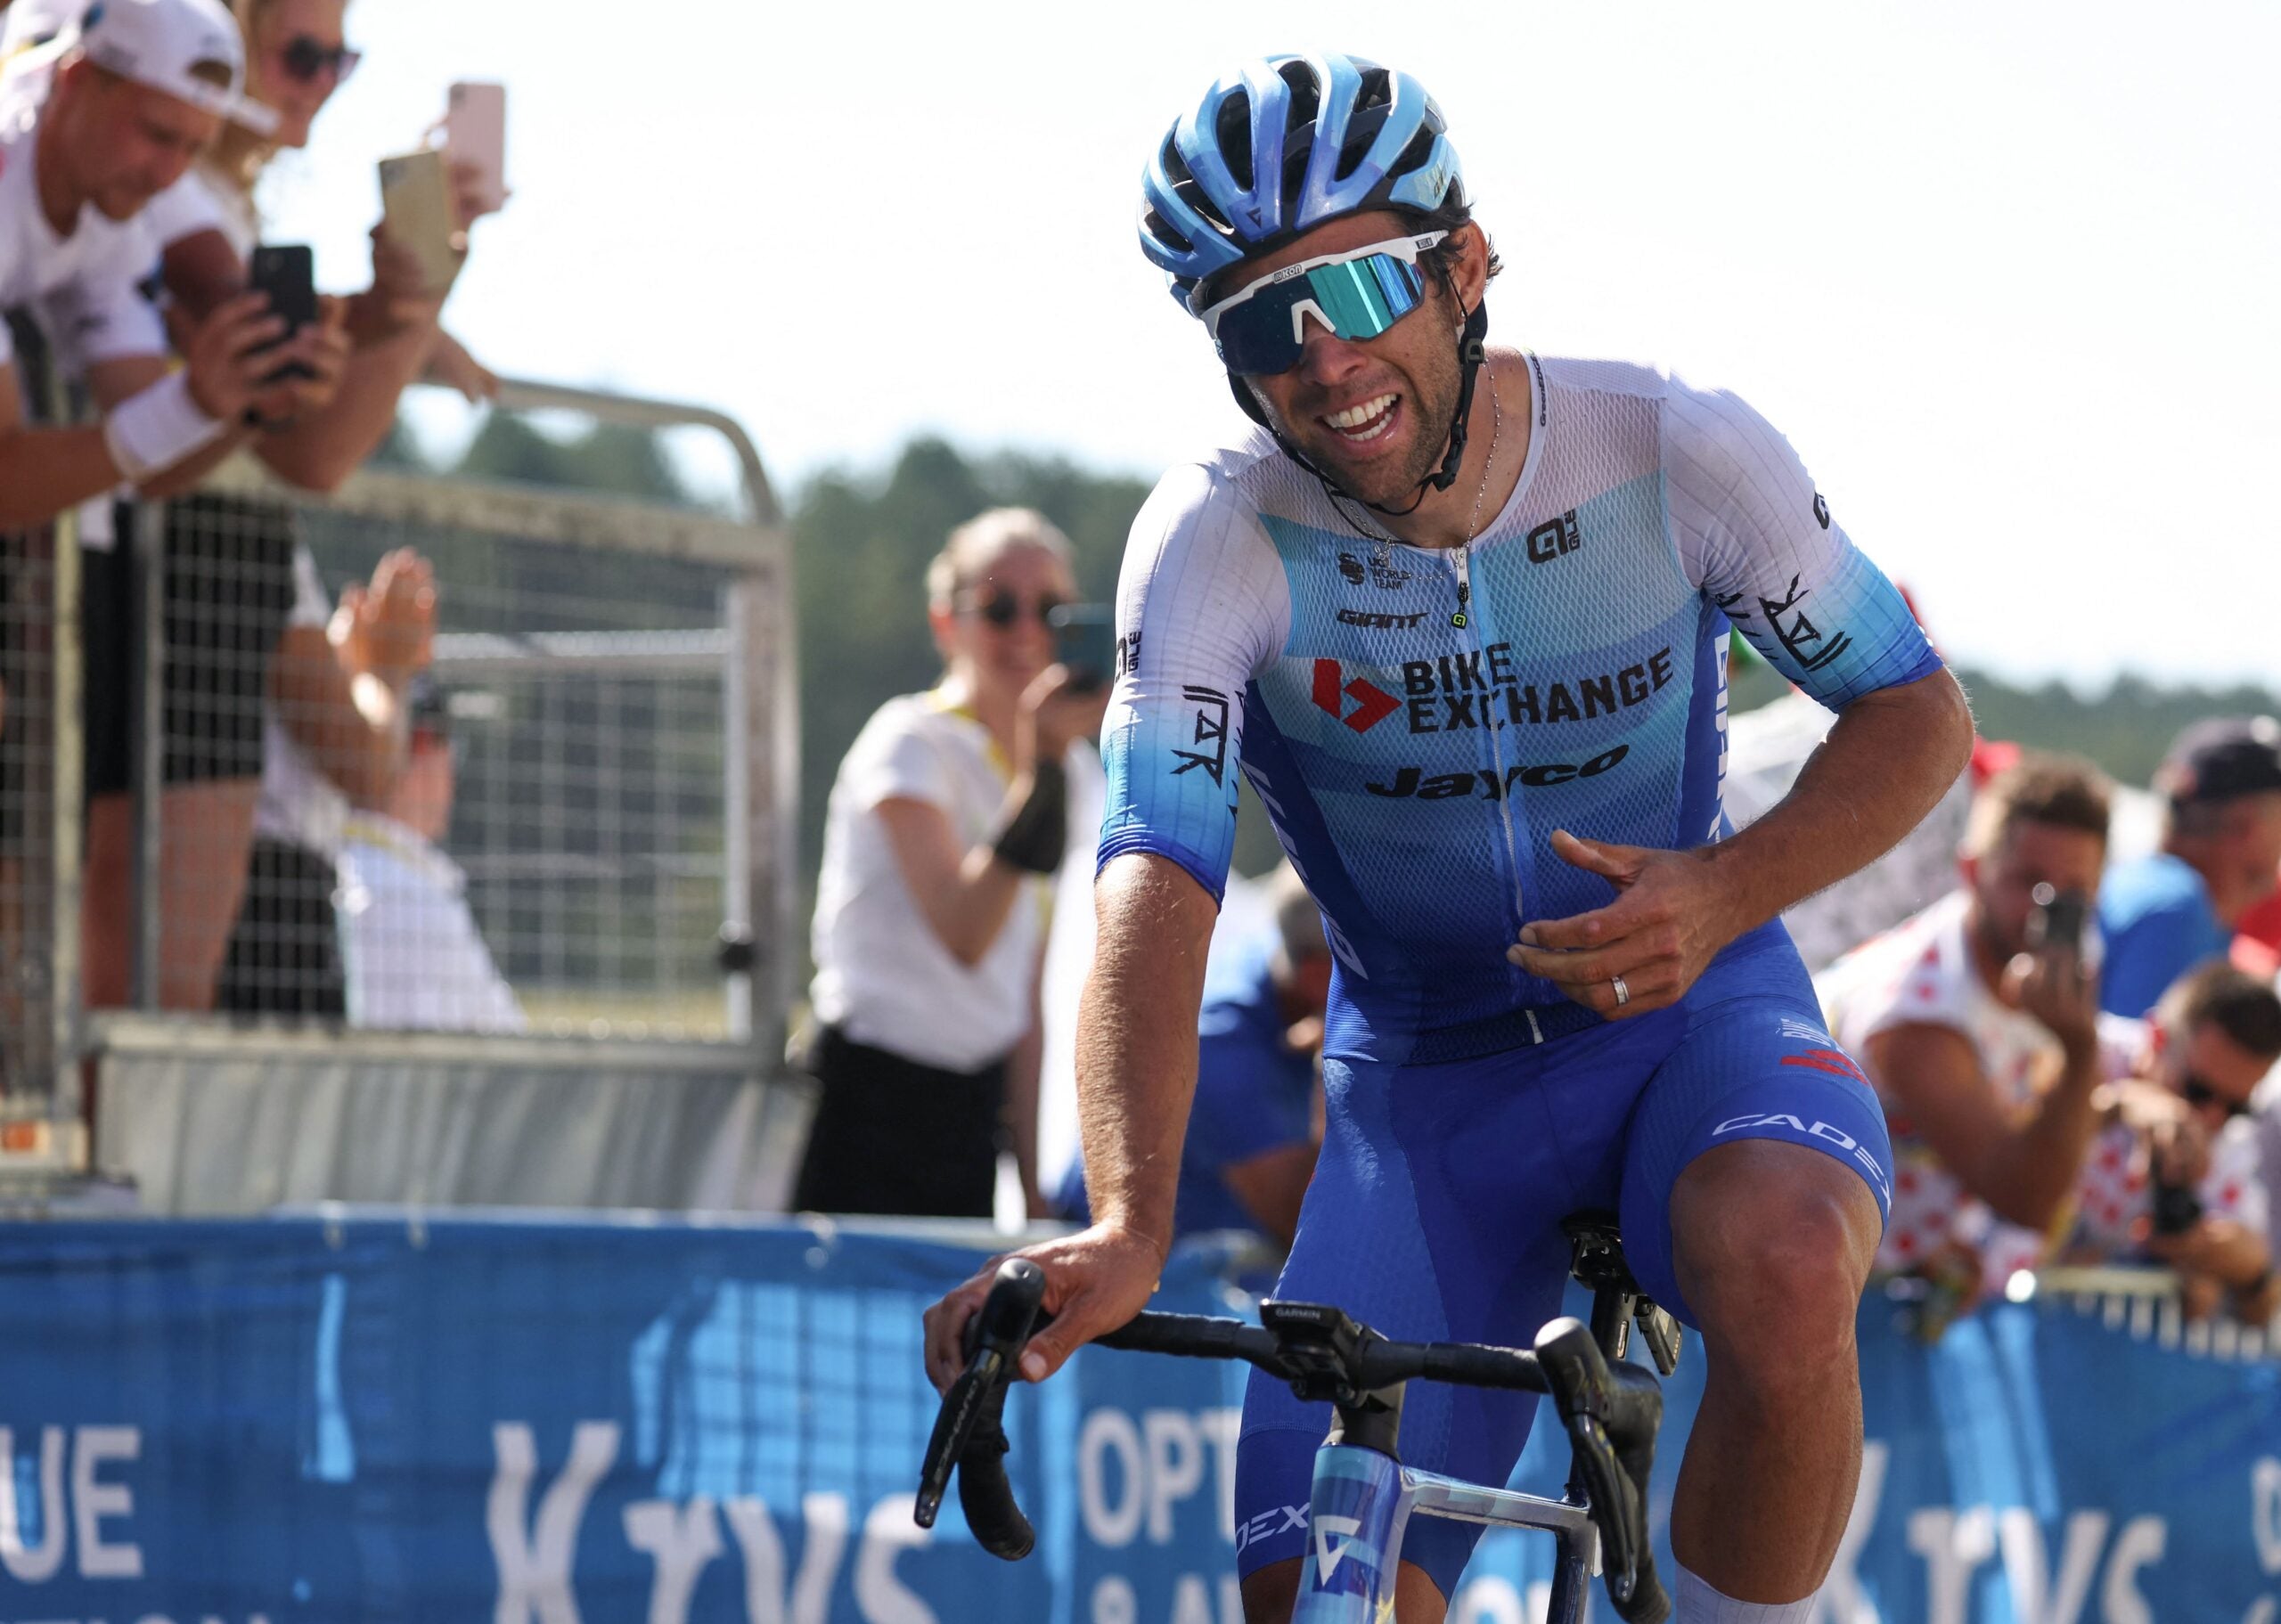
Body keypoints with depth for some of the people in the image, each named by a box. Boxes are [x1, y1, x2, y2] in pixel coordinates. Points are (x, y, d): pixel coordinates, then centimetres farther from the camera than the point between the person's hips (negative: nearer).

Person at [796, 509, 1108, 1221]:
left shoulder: (1063, 767, 13)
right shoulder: (909, 743, -9)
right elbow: (963, 934, -25)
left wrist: (1032, 1183, 15)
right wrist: (1040, 769, -32)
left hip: (973, 1105, 7)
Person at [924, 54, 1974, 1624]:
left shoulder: (1676, 450, -18)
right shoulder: (1217, 541, -20)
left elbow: (1918, 714, -5)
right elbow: (1158, 887, -32)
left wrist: (1723, 891, -26)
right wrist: (1128, 1227, -50)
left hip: (1688, 1012, -1)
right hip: (1426, 1080, 1)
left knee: (1781, 1267, -36)